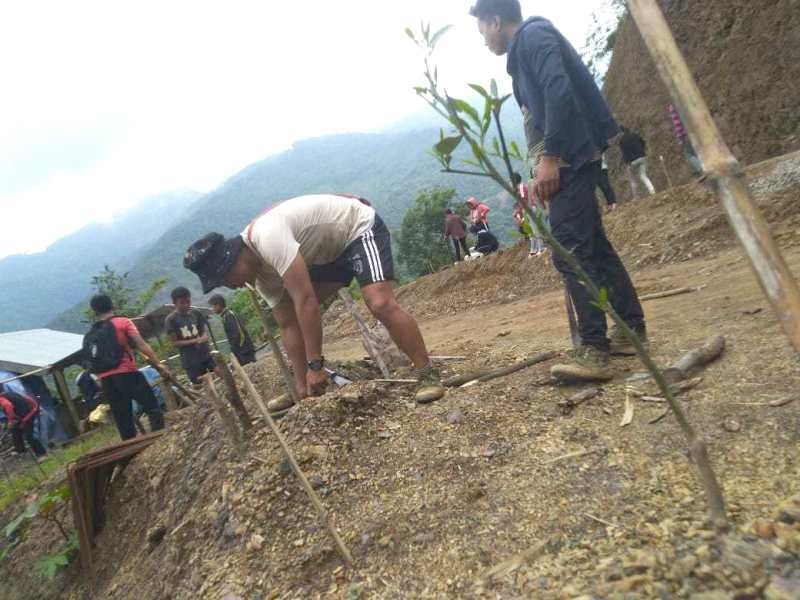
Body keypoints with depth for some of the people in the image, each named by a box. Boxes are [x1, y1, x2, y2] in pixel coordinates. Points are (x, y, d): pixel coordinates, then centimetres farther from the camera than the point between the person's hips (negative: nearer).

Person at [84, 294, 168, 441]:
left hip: (106, 380, 5)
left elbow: (91, 363, 16)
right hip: (126, 373, -5)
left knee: (122, 420, 11)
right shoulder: (122, 322, 1)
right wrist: (158, 364, -13)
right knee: (153, 408, 0)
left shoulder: (90, 335, 17)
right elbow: (141, 344, -10)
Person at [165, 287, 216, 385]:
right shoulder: (171, 319, -7)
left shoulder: (196, 313, 3)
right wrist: (194, 341, -20)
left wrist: (205, 336, -14)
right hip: (190, 362, -3)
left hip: (207, 355, 3)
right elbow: (175, 343, -7)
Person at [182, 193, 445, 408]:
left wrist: (315, 365, -33)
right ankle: (300, 389, 12)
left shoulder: (268, 237, -35)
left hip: (361, 228, -8)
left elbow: (307, 301, -38)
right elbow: (288, 325, -2)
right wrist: (302, 384, -3)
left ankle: (428, 375, -12)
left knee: (380, 304, -27)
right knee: (292, 315, 3)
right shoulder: (259, 269, -6)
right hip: (331, 249, 9)